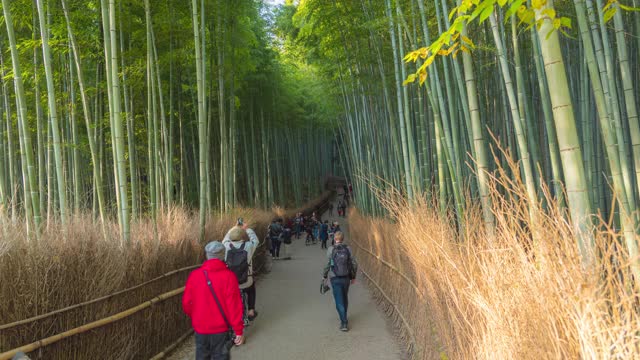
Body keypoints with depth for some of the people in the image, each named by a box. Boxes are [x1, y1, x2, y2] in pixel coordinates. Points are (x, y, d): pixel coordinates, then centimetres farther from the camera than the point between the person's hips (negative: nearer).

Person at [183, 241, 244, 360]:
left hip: (200, 327, 3)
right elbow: (234, 305, -17)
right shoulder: (228, 276, -15)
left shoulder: (194, 275, -6)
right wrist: (238, 330, -9)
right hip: (220, 328, -3)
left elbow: (186, 303, 1)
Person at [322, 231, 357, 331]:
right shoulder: (348, 249, -4)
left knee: (339, 301, 4)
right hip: (346, 278, 3)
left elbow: (327, 264, -12)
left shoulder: (331, 250, -12)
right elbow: (354, 264, -2)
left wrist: (324, 276, 2)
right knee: (345, 298, 22)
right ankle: (344, 318, 38)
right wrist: (353, 277, 11)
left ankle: (344, 323, 0)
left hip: (335, 279, -3)